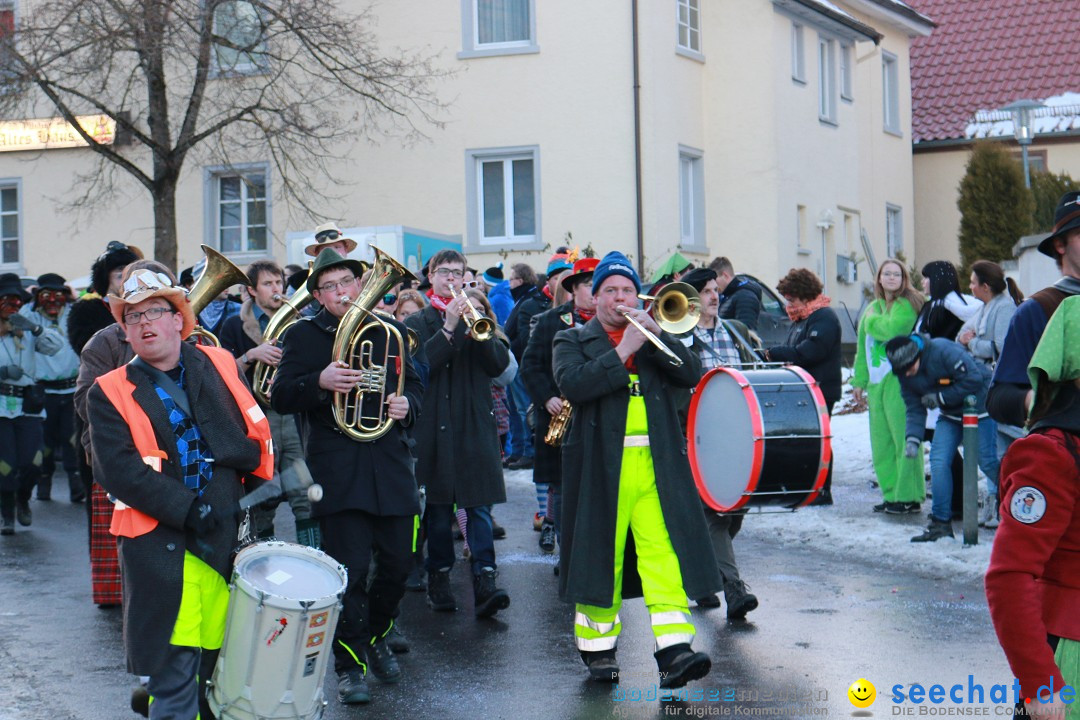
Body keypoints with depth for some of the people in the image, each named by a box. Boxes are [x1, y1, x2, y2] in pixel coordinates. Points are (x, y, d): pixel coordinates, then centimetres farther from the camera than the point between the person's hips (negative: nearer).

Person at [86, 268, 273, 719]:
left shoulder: (219, 365, 11)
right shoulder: (110, 393, 2)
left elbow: (257, 433, 15)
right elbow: (119, 470, -10)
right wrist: (189, 510, -18)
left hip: (229, 538, 3)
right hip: (162, 549, -3)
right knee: (175, 681, -4)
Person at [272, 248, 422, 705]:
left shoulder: (391, 330, 13)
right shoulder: (303, 336, 3)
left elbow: (413, 383, 23)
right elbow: (280, 398, -3)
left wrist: (407, 404, 0)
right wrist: (319, 383, -21)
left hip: (390, 463, 4)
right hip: (338, 469, -4)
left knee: (397, 564, 8)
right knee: (349, 570, -7)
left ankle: (376, 637, 33)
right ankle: (350, 663, 6)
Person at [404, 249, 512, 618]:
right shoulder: (416, 323, 8)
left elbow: (499, 364, 1)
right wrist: (449, 328, -18)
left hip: (475, 425, 1)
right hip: (433, 427, -1)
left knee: (479, 506, -6)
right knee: (438, 507, 3)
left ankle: (485, 583, -12)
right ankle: (439, 579, 14)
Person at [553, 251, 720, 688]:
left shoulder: (655, 338, 18)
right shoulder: (573, 341, 9)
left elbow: (691, 374, 1)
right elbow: (572, 385, -12)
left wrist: (656, 334, -10)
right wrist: (623, 351, -13)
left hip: (656, 466, 2)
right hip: (600, 467, -2)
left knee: (665, 554, -8)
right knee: (600, 556, 3)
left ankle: (674, 650, -13)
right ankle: (598, 649, 17)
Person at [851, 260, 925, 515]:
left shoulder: (906, 305, -5)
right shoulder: (873, 308, 20)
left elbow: (892, 330, -23)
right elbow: (862, 347, 23)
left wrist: (871, 321, -4)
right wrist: (860, 380, 18)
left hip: (899, 381, -8)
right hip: (876, 383, 8)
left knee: (903, 438, -8)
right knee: (881, 442, 9)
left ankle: (909, 497, -4)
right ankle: (891, 494, 15)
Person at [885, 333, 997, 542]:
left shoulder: (944, 351, -30)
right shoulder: (905, 373, -8)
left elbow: (974, 379, -29)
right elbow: (914, 407, -3)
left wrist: (940, 398, -25)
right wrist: (913, 437, -18)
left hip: (979, 407, -6)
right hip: (950, 415, 6)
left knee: (988, 462, -6)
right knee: (938, 461, -8)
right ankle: (941, 523, -1)